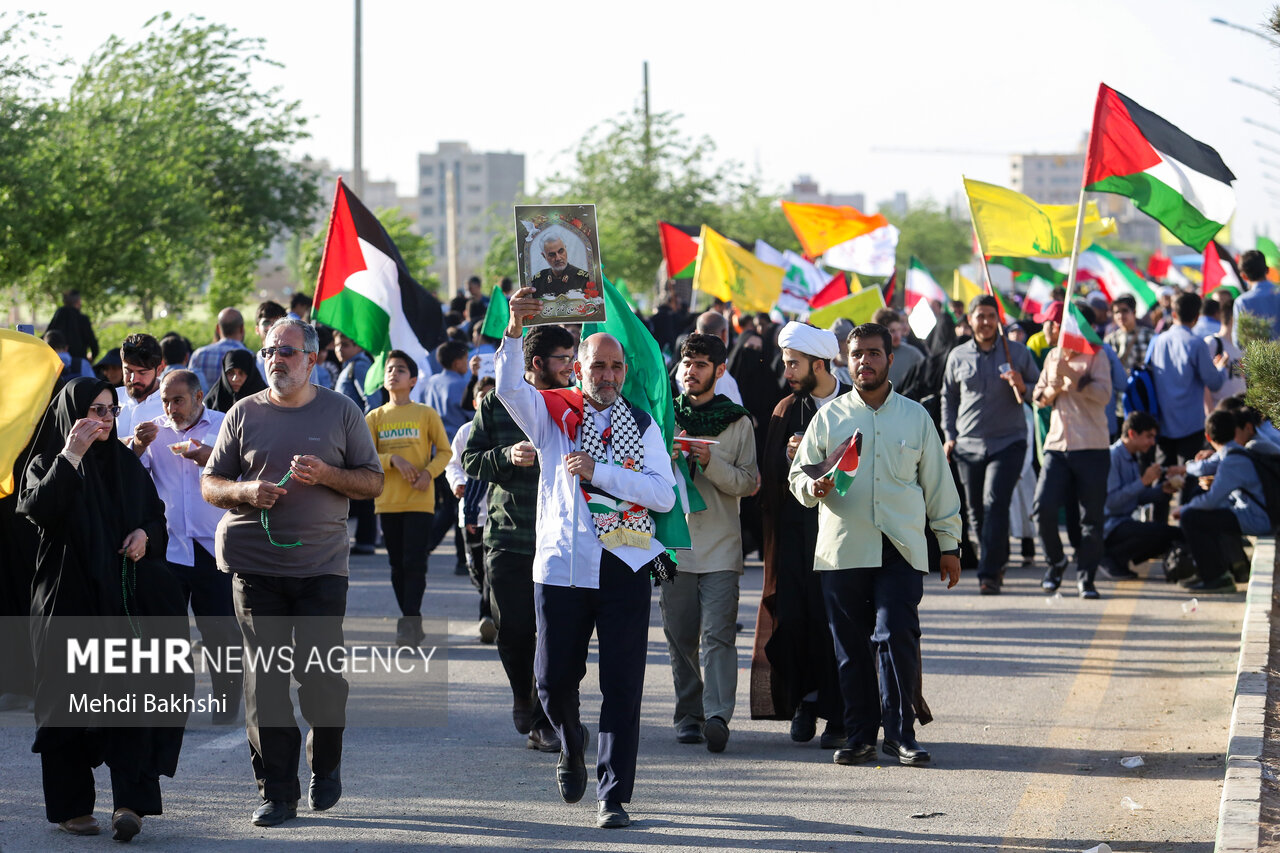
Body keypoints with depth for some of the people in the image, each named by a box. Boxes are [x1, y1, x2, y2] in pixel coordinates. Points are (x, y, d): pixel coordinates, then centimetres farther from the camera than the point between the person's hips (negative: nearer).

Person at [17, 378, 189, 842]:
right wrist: (71, 455, -23)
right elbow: (40, 509, -20)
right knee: (68, 702, 1)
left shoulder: (126, 462, 13)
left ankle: (130, 801, -13)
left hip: (124, 595, 3)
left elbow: (156, 512, 21)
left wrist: (145, 533, -1)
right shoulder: (48, 463, -1)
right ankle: (71, 807, 10)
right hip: (68, 599, -3)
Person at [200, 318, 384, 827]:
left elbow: (373, 482, 6)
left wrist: (326, 475, -12)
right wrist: (247, 491, -10)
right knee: (265, 679, -2)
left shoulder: (340, 412, 6)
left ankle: (325, 766, 21)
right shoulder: (243, 415, 9)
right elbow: (210, 484, 11)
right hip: (255, 565, 1)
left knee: (320, 673, -6)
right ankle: (276, 792, 3)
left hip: (321, 565, -1)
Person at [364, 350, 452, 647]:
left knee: (414, 563, -11)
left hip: (419, 500, -3)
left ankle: (410, 622, -12)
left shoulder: (426, 414, 2)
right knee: (397, 565, 7)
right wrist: (393, 459, -14)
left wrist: (429, 472, -12)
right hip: (388, 501, 3)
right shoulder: (375, 417, 8)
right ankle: (411, 623, 14)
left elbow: (444, 451, 5)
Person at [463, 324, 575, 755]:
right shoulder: (496, 404, 4)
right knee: (513, 630, 0)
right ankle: (522, 695, 28)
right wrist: (507, 457, -14)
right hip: (508, 537, 0)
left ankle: (541, 722, 5)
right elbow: (469, 460, 4)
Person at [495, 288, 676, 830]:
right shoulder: (554, 415, 7)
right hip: (561, 566, 1)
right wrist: (515, 330, -29)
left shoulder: (642, 425, 8)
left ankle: (614, 796, 0)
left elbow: (664, 494, -4)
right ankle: (572, 747, 38)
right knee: (553, 681, 7)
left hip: (624, 569, 0)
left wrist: (598, 471, -13)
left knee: (622, 687, -5)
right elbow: (509, 387, -12)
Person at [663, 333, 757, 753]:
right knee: (680, 636, 3)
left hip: (720, 545, -2)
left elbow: (748, 482, 1)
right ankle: (688, 715, 12)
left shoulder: (738, 422, 7)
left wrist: (711, 462, -15)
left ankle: (717, 716, -20)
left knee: (718, 634, -12)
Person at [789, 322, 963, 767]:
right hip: (843, 549, 1)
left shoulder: (915, 417, 12)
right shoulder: (829, 417, 11)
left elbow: (938, 484, 15)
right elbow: (798, 475, 14)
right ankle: (860, 737, 10)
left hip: (902, 550, -1)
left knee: (896, 637, -13)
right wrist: (812, 487, -10)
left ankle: (900, 734, -6)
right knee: (851, 647, 1)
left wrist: (949, 544, 13)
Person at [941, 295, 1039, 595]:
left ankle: (989, 574, -16)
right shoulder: (958, 356, 10)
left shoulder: (1017, 353, 4)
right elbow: (948, 398, 21)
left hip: (1008, 443, -3)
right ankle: (997, 562, 29)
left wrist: (1022, 388, -13)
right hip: (969, 444, 3)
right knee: (977, 510, 8)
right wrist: (949, 435, 12)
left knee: (995, 504, -16)